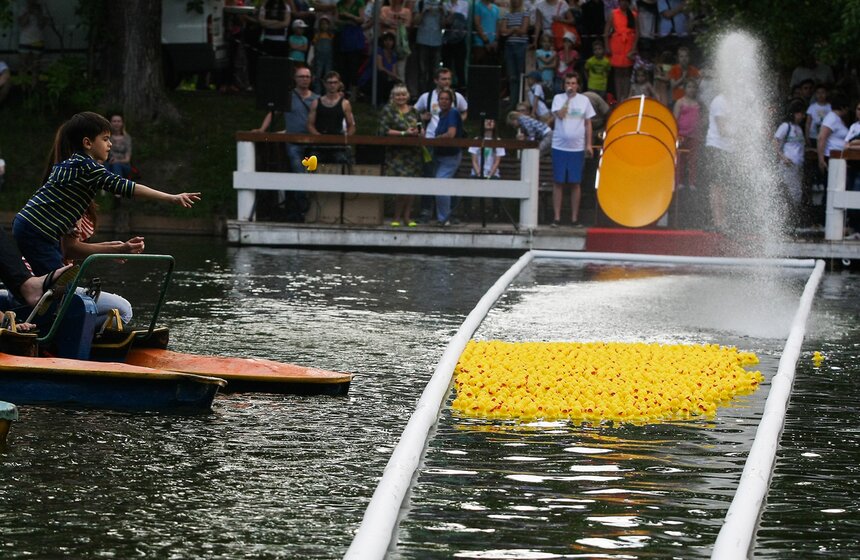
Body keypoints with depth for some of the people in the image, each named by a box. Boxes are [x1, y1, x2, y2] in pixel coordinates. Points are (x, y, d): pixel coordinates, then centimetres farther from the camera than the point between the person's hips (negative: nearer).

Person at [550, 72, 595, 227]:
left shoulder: (584, 100, 6)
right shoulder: (558, 98, 1)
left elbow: (588, 124, 9)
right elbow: (560, 114, -16)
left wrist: (588, 144, 3)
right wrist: (568, 98, -14)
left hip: (577, 148, 1)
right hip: (559, 147, -1)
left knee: (575, 183, 4)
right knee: (558, 182, 1)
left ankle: (574, 218, 9)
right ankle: (556, 217, 5)